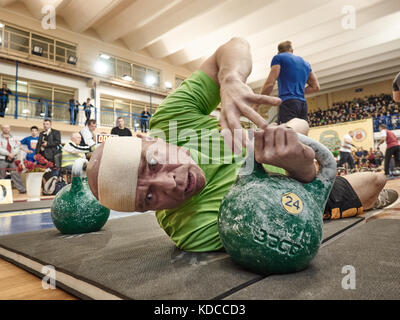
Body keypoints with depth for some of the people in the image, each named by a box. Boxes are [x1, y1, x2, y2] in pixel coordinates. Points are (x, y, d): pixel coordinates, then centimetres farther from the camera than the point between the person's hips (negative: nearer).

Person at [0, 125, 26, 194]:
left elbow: (17, 148, 5)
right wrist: (8, 154, -16)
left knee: (16, 175, 1)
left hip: (12, 159, 2)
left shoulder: (13, 138, 12)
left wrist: (13, 154, -11)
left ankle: (21, 189, 2)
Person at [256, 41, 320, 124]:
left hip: (288, 102, -6)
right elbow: (316, 87, 21)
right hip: (303, 104, 6)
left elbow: (270, 84, -3)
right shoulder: (305, 63, 26)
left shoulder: (278, 58, 9)